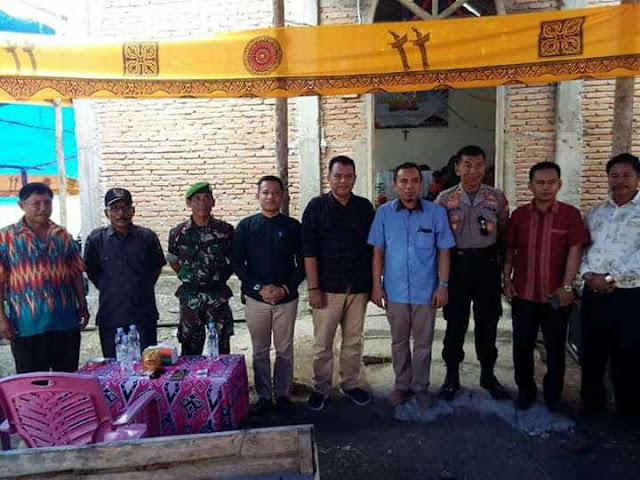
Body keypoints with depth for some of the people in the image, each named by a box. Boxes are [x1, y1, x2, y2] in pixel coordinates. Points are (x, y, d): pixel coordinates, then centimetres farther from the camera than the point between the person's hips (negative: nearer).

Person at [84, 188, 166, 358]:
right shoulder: (96, 239, -2)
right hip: (110, 317, 0)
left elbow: (156, 267, 12)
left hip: (144, 316, 0)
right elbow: (92, 272, 9)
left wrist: (143, 289, 8)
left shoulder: (147, 237, 0)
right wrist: (109, 291, 9)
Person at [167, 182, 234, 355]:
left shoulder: (225, 230, -4)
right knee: (190, 347, 9)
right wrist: (188, 276, 5)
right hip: (190, 296, 1)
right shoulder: (178, 232, -2)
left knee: (221, 347, 9)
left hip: (218, 296, 0)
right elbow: (172, 261, 12)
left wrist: (220, 277, 1)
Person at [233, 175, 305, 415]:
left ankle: (282, 394, 23)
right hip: (256, 299, 0)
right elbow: (237, 263, -1)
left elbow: (302, 263, 2)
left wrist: (286, 288, -11)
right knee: (260, 351, 11)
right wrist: (259, 288, -12)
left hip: (286, 298, 0)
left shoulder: (292, 226, 2)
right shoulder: (245, 226, 2)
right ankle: (263, 395, 25)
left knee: (284, 350, 9)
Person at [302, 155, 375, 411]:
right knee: (322, 343, 4)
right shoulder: (317, 206, -3)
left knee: (354, 340, 13)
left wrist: (372, 284, 8)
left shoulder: (364, 207, 7)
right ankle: (321, 388, 21)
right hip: (327, 287, -3)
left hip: (358, 287, 3)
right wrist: (313, 287, -11)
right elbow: (309, 251, -6)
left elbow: (372, 248, 11)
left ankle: (351, 384, 29)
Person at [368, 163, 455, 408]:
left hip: (426, 291, -1)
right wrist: (377, 285, -1)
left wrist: (443, 285, -5)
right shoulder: (384, 213, -4)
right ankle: (402, 385, 33)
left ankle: (420, 386, 30)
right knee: (399, 342, 15)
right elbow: (378, 252, 1)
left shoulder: (436, 212, -7)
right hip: (395, 291, 1)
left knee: (423, 343, 12)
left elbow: (443, 251, -2)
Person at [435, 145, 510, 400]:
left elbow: (504, 234, 8)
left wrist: (504, 268, 5)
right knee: (455, 321, 8)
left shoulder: (497, 198, 1)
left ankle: (488, 374, 29)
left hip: (487, 264, 2)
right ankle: (452, 375, 23)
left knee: (487, 321, 11)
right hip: (457, 264, -1)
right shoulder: (444, 199, -2)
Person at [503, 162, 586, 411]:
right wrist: (507, 279, 0)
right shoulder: (519, 214, 3)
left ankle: (553, 393, 30)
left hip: (555, 295, -1)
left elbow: (575, 250, -6)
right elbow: (510, 249, 7)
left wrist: (567, 286, -11)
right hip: (523, 294, 2)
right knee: (522, 345, 10)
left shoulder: (570, 214, -4)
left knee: (555, 348, 12)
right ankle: (525, 389, 29)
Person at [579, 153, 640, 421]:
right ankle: (591, 402, 32)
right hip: (593, 293, 5)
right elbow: (581, 247, 11)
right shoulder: (595, 213, 14)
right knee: (591, 353, 14)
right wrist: (587, 274, -6)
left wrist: (611, 278, -17)